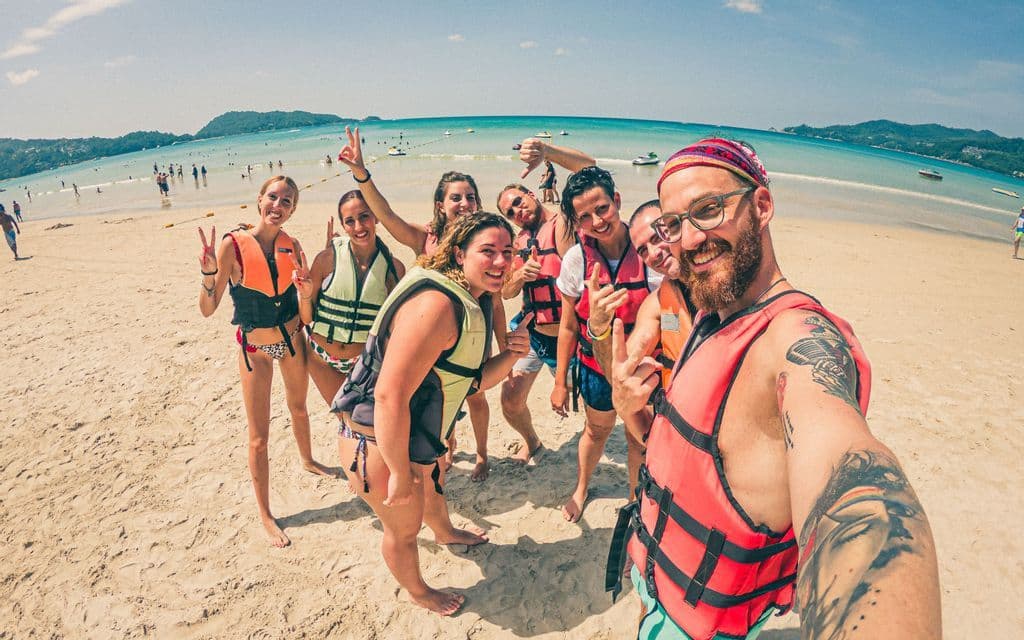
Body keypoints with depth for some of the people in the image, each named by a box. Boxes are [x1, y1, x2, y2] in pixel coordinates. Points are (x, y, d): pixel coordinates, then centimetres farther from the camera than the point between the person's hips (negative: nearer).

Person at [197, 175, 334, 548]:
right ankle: (264, 515, 22)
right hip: (255, 348, -4)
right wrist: (209, 272, -36)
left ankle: (307, 460, 55)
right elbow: (207, 309, -19)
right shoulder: (232, 245, -19)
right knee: (259, 437, 4)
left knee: (299, 407, 27)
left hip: (292, 338, 4)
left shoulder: (291, 245, -8)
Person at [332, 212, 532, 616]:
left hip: (418, 436, 10)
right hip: (379, 444, -9)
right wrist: (400, 473, -24)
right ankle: (418, 591, 46)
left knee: (432, 489, 36)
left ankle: (445, 533, 68)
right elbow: (389, 396, -35)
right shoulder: (435, 306, -33)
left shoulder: (475, 304, -1)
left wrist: (511, 355, -14)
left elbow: (472, 381, 5)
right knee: (404, 529, 16)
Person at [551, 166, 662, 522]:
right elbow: (568, 327, -4)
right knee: (597, 430, 24)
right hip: (596, 366, 1)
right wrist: (560, 382, 1)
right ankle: (581, 489, 55)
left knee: (639, 438, 18)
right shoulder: (576, 259, -14)